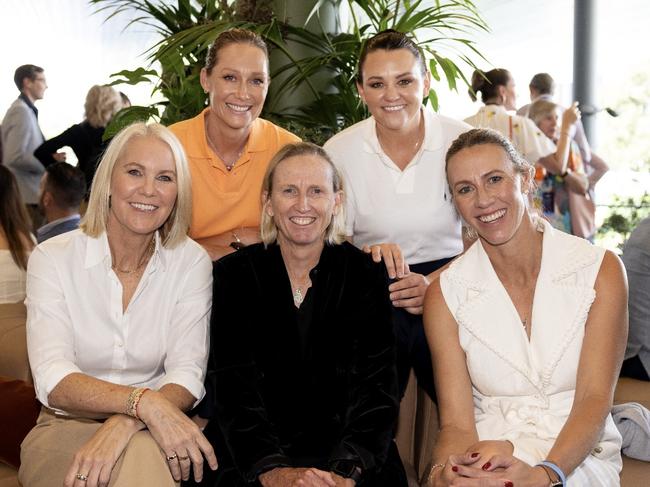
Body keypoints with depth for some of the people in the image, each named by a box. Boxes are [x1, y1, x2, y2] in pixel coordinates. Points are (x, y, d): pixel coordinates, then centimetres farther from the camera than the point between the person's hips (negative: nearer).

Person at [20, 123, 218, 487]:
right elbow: (52, 379, -15)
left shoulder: (191, 262, -1)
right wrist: (142, 400, -33)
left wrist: (123, 424, -30)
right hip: (66, 427, -1)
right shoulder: (53, 258, -3)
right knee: (141, 454, -33)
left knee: (143, 453, -34)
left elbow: (188, 374, -10)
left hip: (153, 431, 1)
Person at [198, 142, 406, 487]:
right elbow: (236, 389, -7)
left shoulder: (366, 274, 2)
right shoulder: (233, 275, 1)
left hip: (348, 455, 1)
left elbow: (376, 388, -6)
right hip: (251, 456, -1)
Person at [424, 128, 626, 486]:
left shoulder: (601, 270, 0)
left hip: (577, 458, -1)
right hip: (486, 456, 2)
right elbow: (456, 424, -3)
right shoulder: (445, 294, 2)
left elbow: (594, 401, -6)